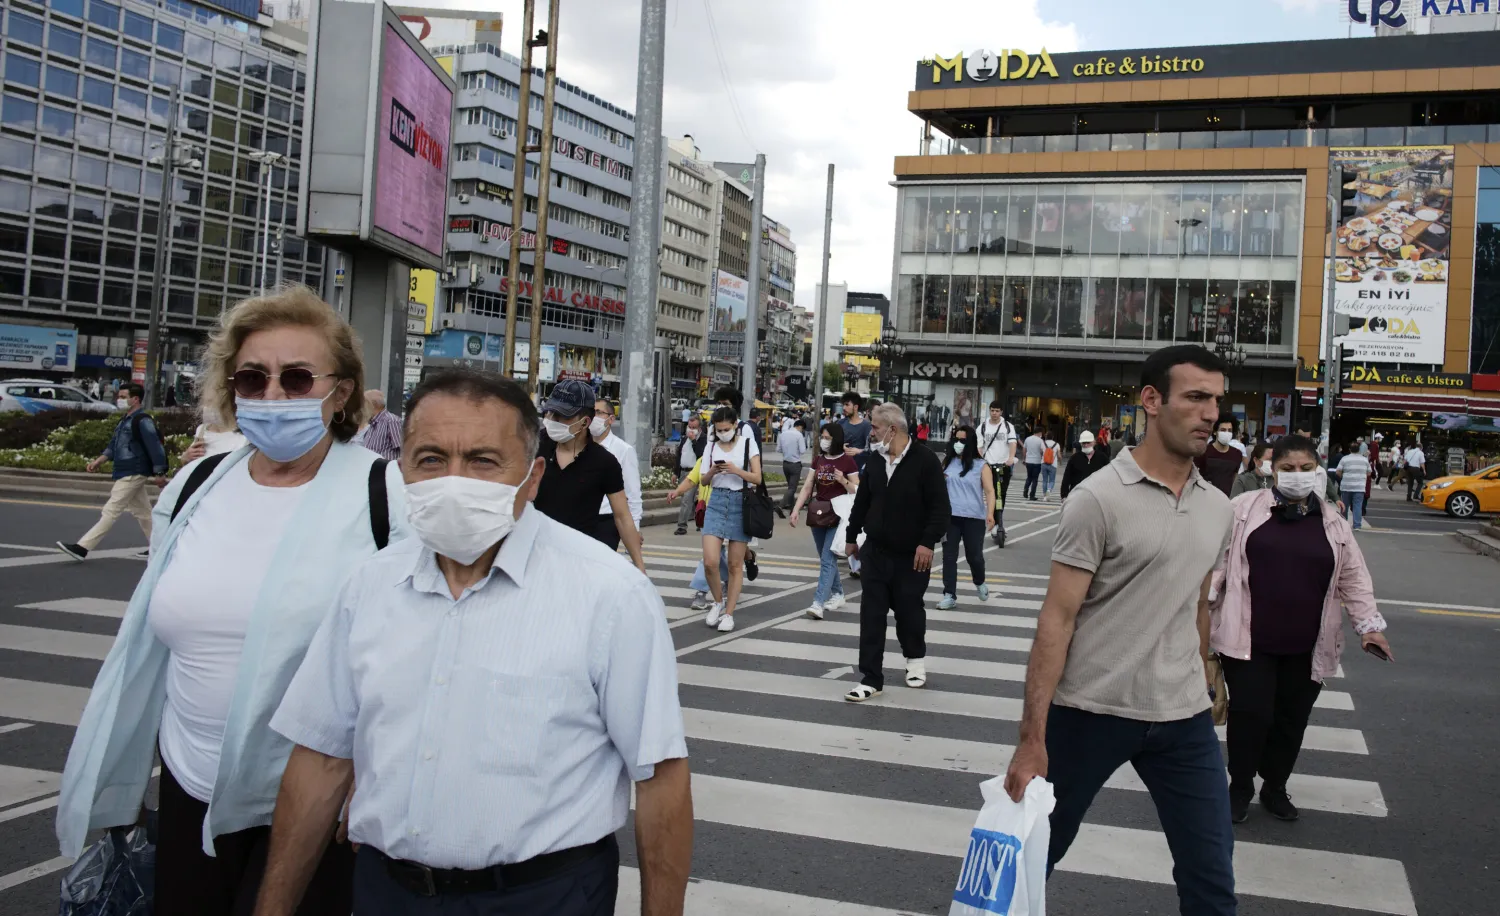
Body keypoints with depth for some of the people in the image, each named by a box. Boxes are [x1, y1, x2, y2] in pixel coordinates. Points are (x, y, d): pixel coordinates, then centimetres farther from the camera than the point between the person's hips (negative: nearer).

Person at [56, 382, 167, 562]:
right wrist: (99, 460, 6)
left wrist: (160, 474, -18)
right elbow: (114, 446, 20)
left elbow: (155, 447, -18)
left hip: (133, 474, -10)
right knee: (143, 512, 14)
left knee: (111, 511, -9)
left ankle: (82, 548, -9)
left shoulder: (143, 421, -15)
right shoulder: (125, 421, 14)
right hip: (126, 474, 10)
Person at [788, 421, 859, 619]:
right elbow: (807, 487, 10)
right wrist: (796, 510, 2)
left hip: (837, 515, -6)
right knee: (826, 558, 14)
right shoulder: (818, 460, 10)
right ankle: (837, 594, 29)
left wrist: (843, 480, -21)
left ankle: (818, 603, -18)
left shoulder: (847, 462, -5)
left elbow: (857, 491, -3)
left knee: (827, 559, -12)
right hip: (818, 513, 6)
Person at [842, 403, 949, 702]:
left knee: (909, 611, 11)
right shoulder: (875, 461, 5)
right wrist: (851, 536, 19)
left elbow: (941, 508, -16)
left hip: (911, 557, -4)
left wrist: (927, 543, -23)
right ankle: (871, 679, 6)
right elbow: (862, 502, 16)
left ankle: (915, 659, 39)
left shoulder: (925, 460, -14)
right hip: (875, 553, 4)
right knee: (871, 616, 0)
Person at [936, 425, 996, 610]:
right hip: (949, 516, 3)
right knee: (949, 556, 0)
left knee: (974, 555, 5)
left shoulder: (981, 466, -1)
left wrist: (990, 513, -18)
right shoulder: (948, 462, 9)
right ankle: (949, 594, 5)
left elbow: (989, 491, -6)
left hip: (973, 518, -3)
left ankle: (980, 583, 34)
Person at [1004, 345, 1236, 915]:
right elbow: (1057, 618, -14)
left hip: (1184, 718, 5)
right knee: (1035, 856, 10)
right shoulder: (1099, 499, -12)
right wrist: (1032, 737, -17)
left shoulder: (1217, 508, 7)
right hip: (1090, 710, -5)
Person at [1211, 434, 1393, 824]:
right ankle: (1240, 787, 16)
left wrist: (1369, 624, 4)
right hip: (1249, 639, -3)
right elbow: (1218, 559, 0)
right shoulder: (1245, 508, -2)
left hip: (1306, 646, 3)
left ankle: (1275, 788, 31)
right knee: (1250, 713, -4)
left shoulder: (1333, 524, 7)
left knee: (1291, 720, 12)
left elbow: (1353, 578, 11)